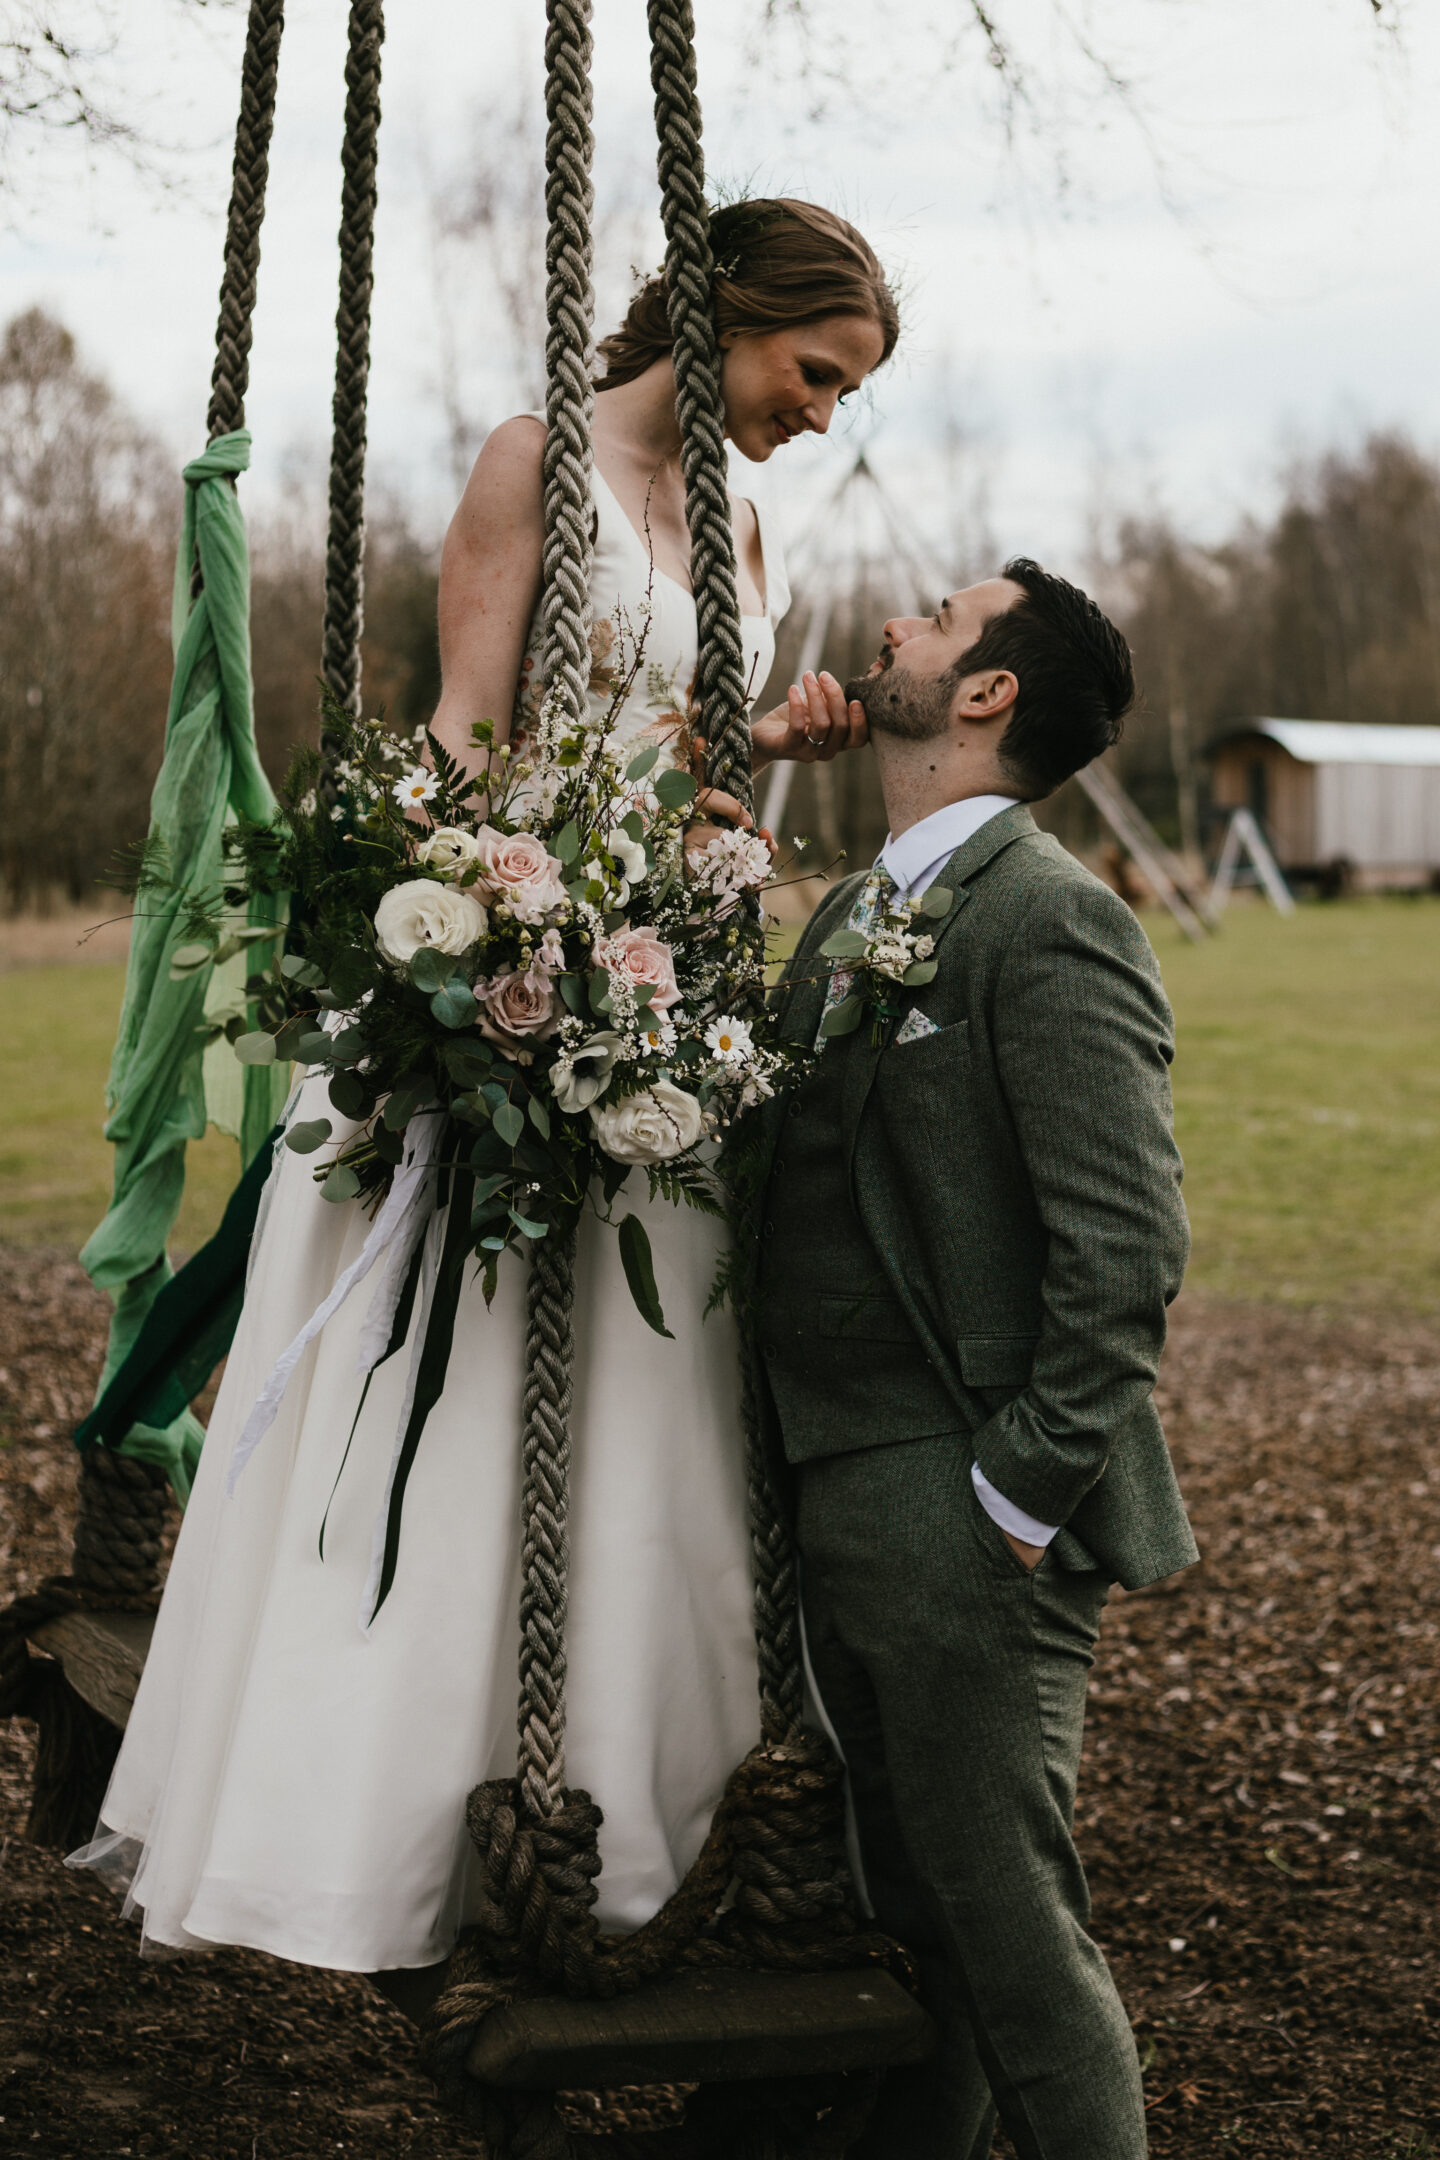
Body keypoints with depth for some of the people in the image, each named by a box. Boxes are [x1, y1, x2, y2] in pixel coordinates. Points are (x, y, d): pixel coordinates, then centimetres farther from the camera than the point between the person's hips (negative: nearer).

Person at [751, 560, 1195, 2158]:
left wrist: (1021, 1496, -19)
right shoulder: (851, 914, 14)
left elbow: (1127, 1245, -20)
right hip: (843, 1513, 9)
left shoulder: (1047, 919, -14)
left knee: (1009, 1936, 0)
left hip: (968, 1533, -9)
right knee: (906, 1908, 20)